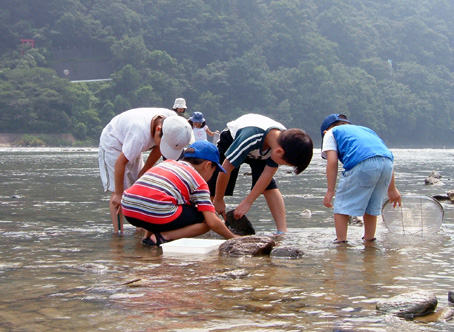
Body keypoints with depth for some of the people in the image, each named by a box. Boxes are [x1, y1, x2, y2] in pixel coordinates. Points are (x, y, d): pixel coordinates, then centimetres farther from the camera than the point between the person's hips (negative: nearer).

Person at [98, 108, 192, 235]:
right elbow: (120, 162, -35)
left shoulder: (172, 120, -24)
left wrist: (144, 172, -8)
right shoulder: (140, 133, -44)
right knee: (116, 190, -15)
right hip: (112, 143, -7)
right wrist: (118, 194, -28)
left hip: (132, 148, 7)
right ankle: (118, 234, -14)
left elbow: (158, 149, -7)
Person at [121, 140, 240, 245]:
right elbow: (213, 222, 0)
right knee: (206, 221, 9)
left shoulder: (167, 163, 26)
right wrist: (233, 238, 17)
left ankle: (151, 233, 11)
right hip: (158, 215, -8)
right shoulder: (199, 182, 7)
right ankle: (163, 237, -9)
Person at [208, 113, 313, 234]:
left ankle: (283, 231, -19)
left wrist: (247, 202, -25)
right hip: (231, 141, -3)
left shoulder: (285, 139, -31)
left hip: (260, 151, 3)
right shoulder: (250, 138, -46)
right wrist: (218, 200, -24)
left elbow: (268, 173, -24)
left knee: (270, 187, -16)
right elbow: (226, 169, -36)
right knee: (213, 188, -12)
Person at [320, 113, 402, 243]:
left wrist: (330, 190, 7)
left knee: (342, 205, 6)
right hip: (387, 162, 6)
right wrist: (392, 188, 33)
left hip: (362, 164, -6)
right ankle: (369, 240, 30)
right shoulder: (365, 129, 40)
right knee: (372, 207, 23)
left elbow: (332, 162, 7)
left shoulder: (331, 133, 25)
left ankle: (341, 242, 3)